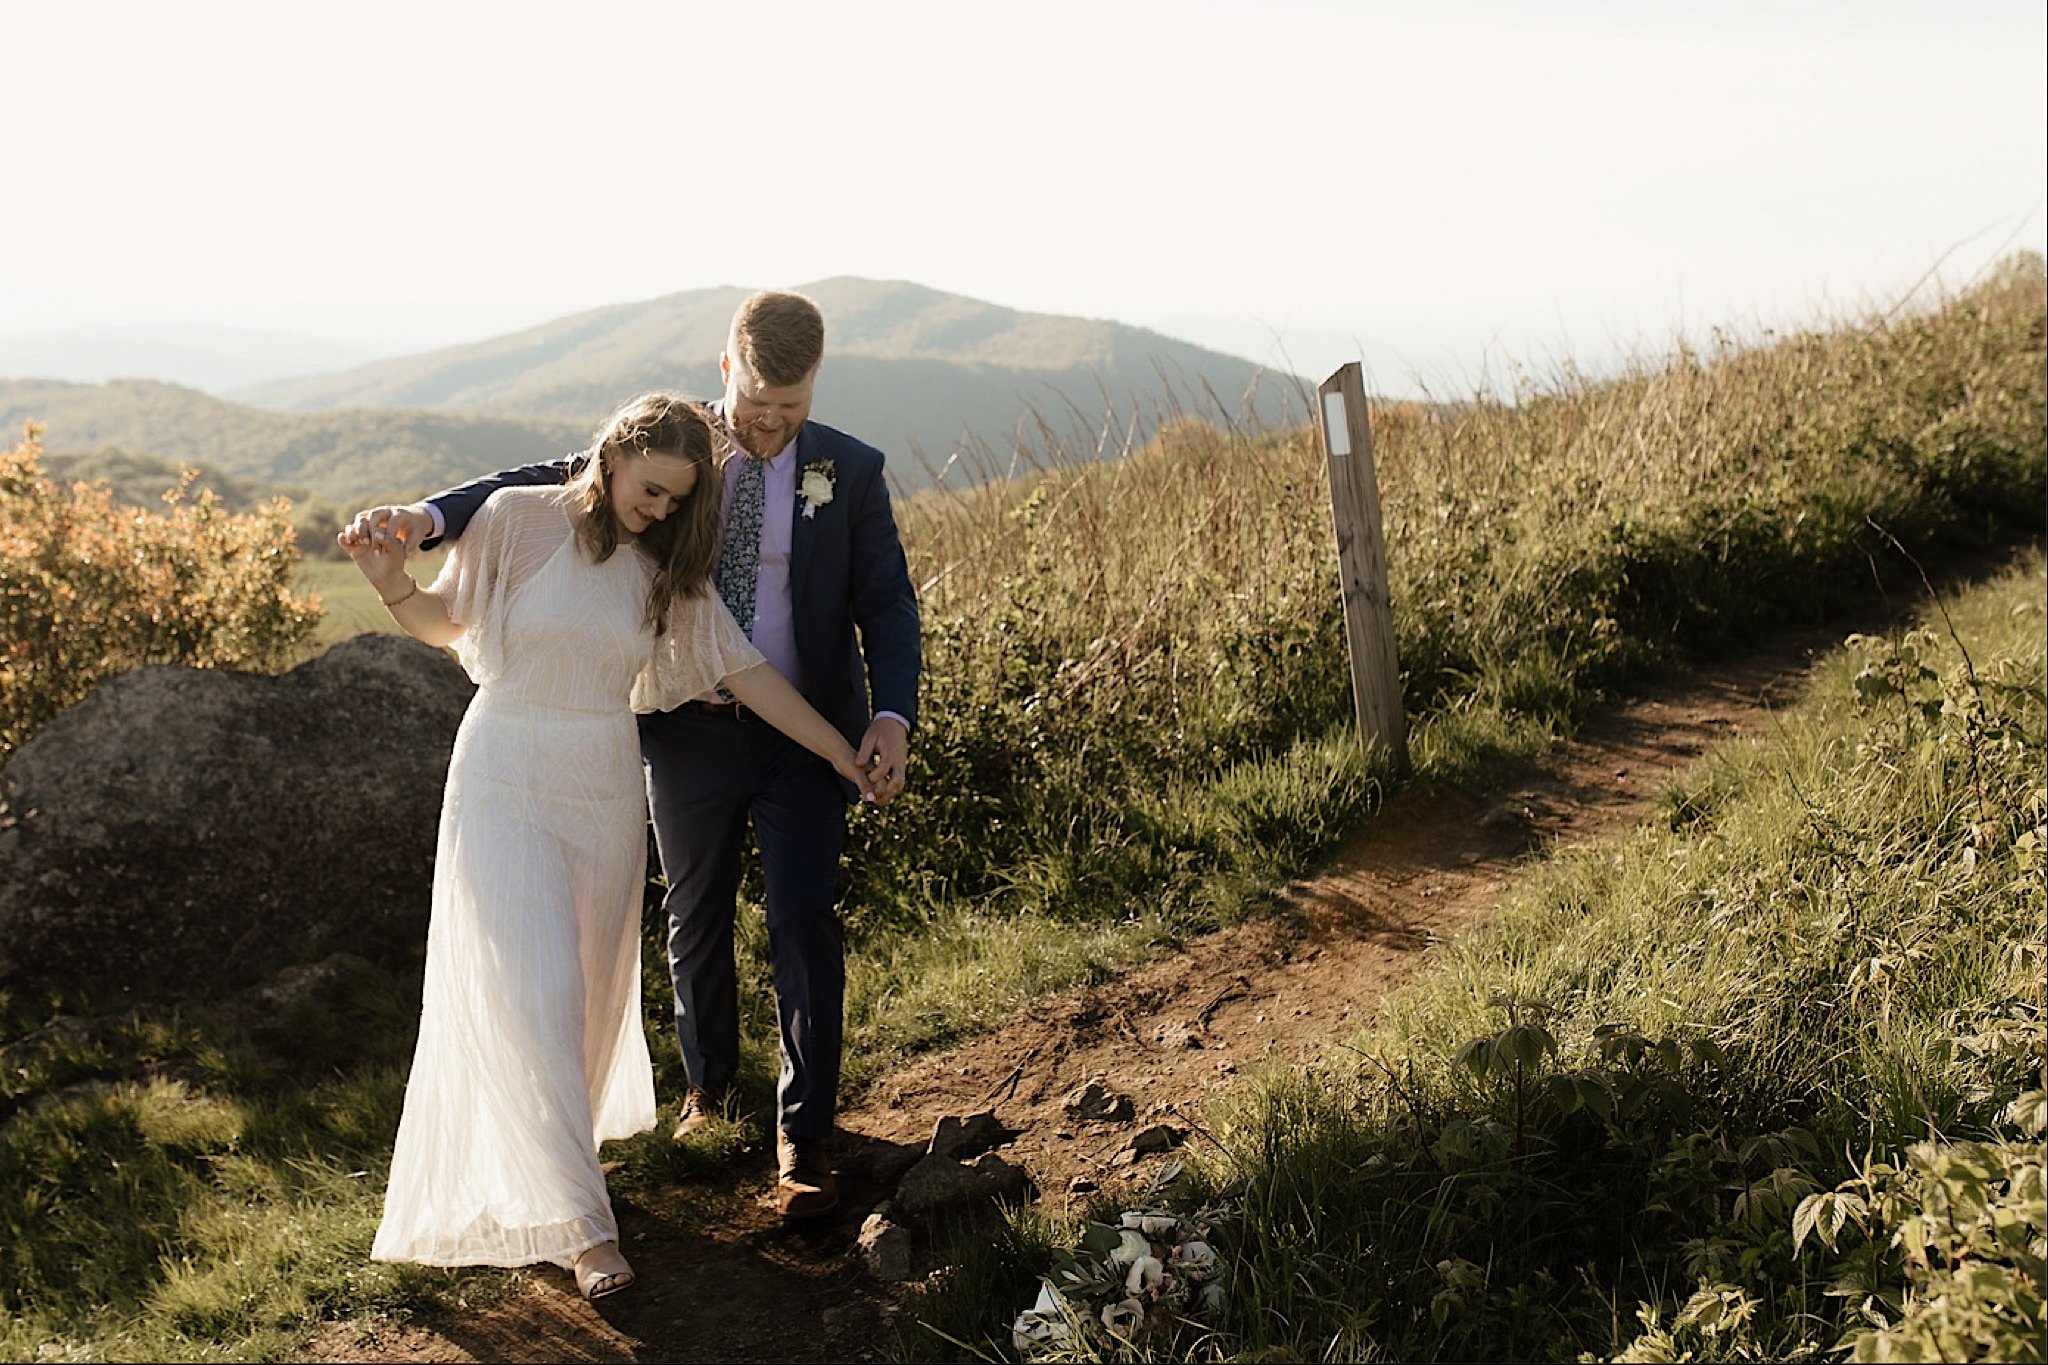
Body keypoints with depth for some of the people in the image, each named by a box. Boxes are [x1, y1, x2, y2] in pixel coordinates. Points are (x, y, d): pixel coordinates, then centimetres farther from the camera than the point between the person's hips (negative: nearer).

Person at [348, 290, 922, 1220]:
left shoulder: (850, 471, -4)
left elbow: (886, 602, -4)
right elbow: (547, 483, -1)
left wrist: (892, 714, -20)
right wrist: (430, 516, -17)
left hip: (805, 735, -2)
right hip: (689, 732, 2)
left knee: (804, 925, -5)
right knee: (695, 922, 16)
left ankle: (803, 1138, 10)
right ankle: (707, 1088, 39)